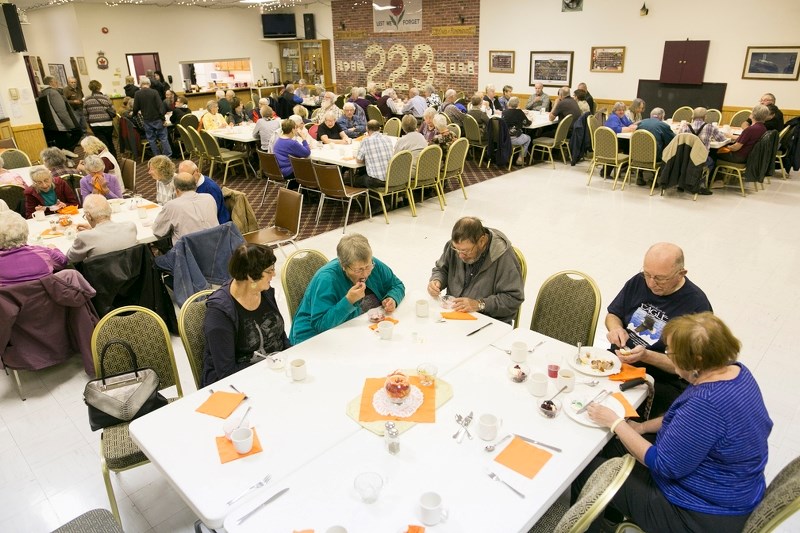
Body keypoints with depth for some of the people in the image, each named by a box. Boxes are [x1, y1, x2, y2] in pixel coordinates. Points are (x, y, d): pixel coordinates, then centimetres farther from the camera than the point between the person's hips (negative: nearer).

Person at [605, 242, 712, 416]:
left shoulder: (696, 306, -14)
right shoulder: (638, 281, 2)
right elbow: (612, 315, 16)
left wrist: (645, 356, -26)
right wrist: (616, 328, -7)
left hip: (660, 381, -5)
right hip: (618, 360, 6)